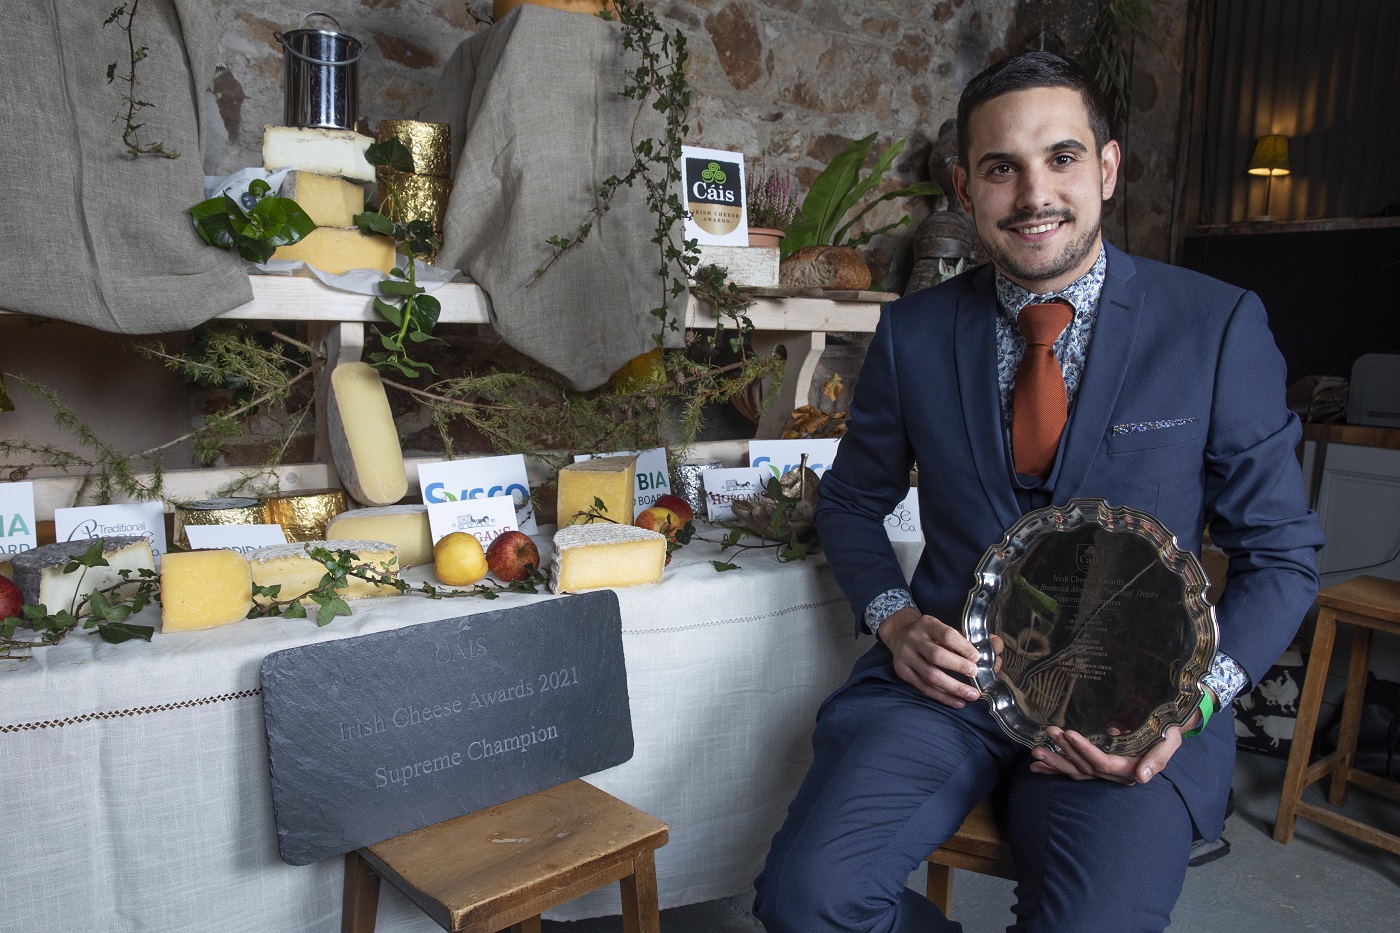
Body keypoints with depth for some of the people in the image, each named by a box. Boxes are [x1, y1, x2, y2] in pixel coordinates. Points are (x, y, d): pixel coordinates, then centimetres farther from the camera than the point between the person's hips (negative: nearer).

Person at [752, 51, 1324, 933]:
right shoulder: (912, 332, 2)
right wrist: (894, 619, -4)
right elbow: (854, 500, 15)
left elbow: (1281, 555, 3)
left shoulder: (1221, 327, -3)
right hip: (948, 674, 2)